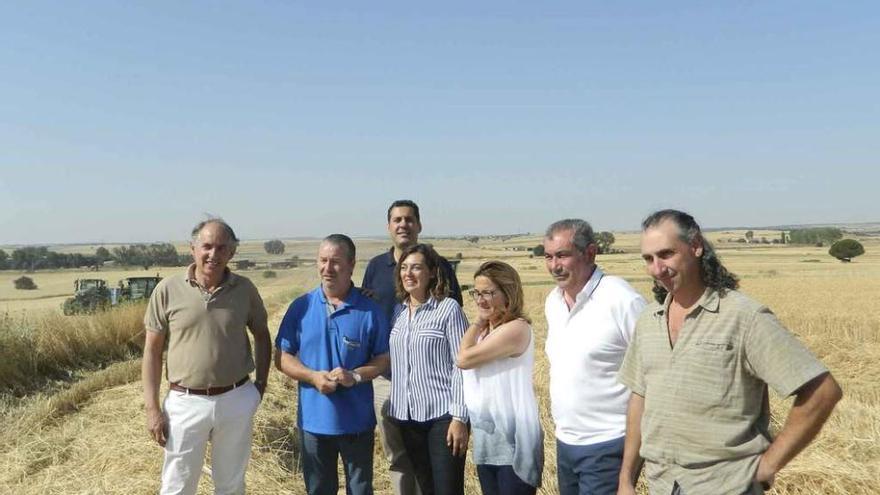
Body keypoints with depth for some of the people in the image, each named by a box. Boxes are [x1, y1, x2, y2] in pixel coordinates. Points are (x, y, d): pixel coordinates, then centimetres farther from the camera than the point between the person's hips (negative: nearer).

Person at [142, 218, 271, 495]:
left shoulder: (245, 289, -3)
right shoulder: (168, 290, -7)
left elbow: (262, 335, 12)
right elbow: (152, 350, -2)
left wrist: (261, 383, 5)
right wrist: (152, 408, -4)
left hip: (236, 401, 2)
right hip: (186, 403, -1)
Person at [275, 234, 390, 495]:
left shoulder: (369, 310, -5)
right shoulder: (301, 307, -1)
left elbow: (384, 358, -1)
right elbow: (282, 357, 1)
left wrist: (355, 376, -19)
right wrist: (313, 376, -16)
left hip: (357, 421, -1)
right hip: (314, 419, 2)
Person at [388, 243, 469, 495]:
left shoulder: (449, 308, -7)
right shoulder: (398, 311, 9)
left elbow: (461, 365, -10)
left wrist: (460, 417, -14)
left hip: (442, 415, -5)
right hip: (408, 417, 5)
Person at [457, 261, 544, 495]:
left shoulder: (516, 328, -19)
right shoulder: (484, 329, 10)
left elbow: (464, 358, -18)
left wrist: (477, 321, -8)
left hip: (513, 441, -9)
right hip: (485, 440, 9)